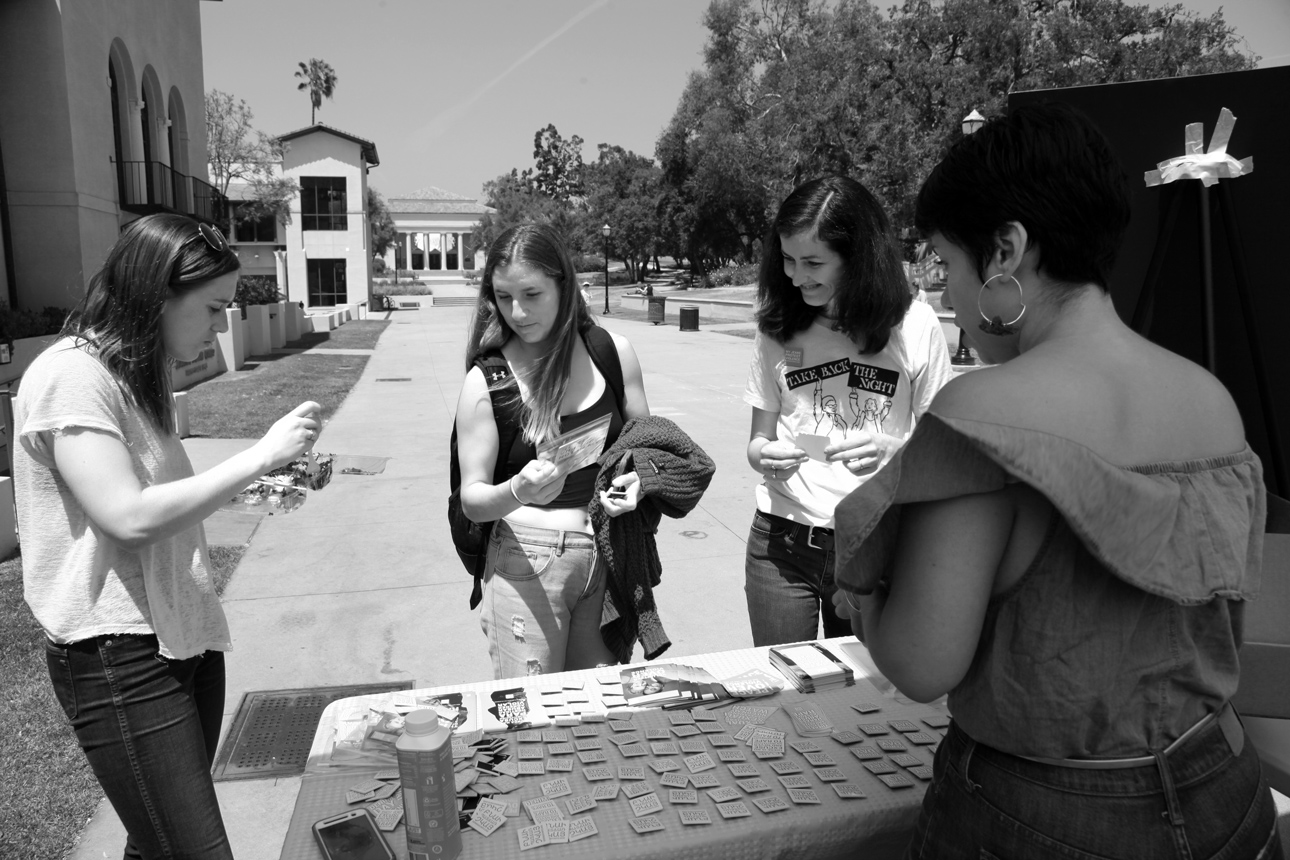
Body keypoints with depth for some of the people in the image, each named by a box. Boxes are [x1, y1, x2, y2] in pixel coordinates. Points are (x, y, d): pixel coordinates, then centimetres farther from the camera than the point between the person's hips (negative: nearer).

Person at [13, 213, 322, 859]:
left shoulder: (136, 375, 14)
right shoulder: (70, 375, -14)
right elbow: (130, 518, -22)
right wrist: (259, 456, -19)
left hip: (184, 636, 9)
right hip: (117, 655, -9)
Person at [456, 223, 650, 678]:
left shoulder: (613, 352, -1)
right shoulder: (486, 379, -8)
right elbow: (471, 499, -7)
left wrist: (638, 480, -11)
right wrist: (517, 493, -27)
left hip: (608, 555, 3)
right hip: (525, 559, -2)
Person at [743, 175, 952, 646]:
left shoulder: (915, 326, -5)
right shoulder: (778, 328, 1)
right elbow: (758, 439, 7)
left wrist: (890, 454, -22)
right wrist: (764, 458, -15)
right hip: (782, 542, 1)